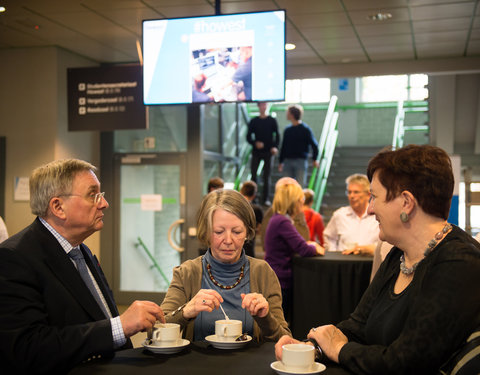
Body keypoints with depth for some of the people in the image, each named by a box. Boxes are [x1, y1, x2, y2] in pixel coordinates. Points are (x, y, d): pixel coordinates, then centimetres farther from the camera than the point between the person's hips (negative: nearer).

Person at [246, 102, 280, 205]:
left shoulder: (272, 121, 4)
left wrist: (275, 147, -15)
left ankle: (265, 199, 8)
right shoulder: (253, 121, 6)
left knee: (266, 176, 2)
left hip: (268, 151, -1)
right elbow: (248, 137, 4)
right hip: (256, 151, 1)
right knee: (253, 174, -3)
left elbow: (277, 135, 2)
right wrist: (255, 143, -16)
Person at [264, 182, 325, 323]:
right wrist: (316, 249, -3)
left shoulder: (277, 219, 12)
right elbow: (304, 250, -24)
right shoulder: (283, 222, -20)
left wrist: (310, 245, 4)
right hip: (280, 281, -10)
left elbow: (295, 243, 21)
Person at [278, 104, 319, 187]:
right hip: (287, 161, 5)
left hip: (301, 161, -5)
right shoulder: (287, 130, 10)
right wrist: (281, 162, 16)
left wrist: (315, 159, -3)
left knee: (300, 185, -4)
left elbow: (314, 144, -1)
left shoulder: (305, 129, -4)